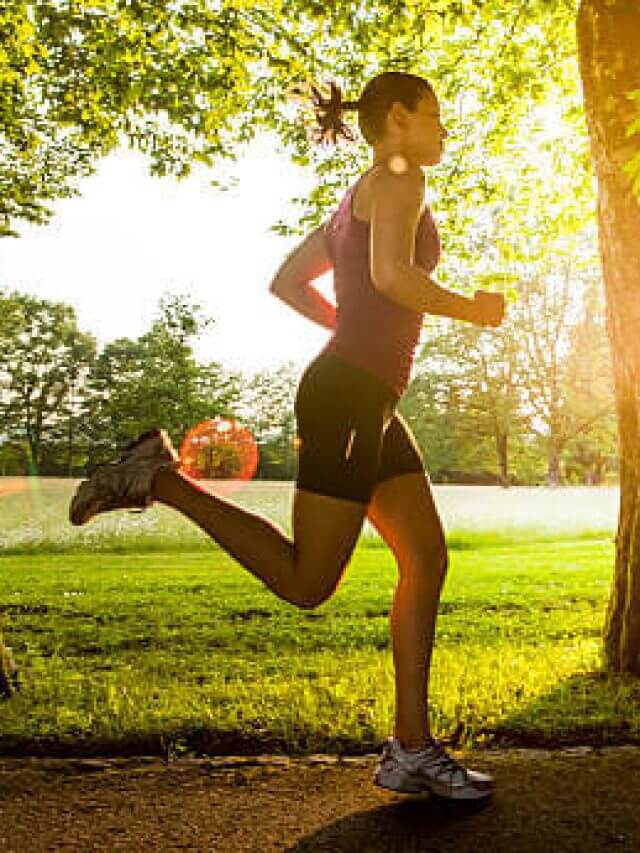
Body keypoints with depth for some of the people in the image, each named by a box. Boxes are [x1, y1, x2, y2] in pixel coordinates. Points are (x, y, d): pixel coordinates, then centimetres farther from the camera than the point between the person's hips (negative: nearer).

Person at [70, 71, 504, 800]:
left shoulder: (356, 202, 24)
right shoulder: (397, 177, -4)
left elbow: (285, 282, 25)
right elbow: (391, 274, -23)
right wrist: (469, 309, -6)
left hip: (368, 402, 10)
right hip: (348, 397, -10)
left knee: (428, 560, 5)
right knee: (306, 583, -6)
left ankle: (411, 748, 8)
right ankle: (157, 477, -2)